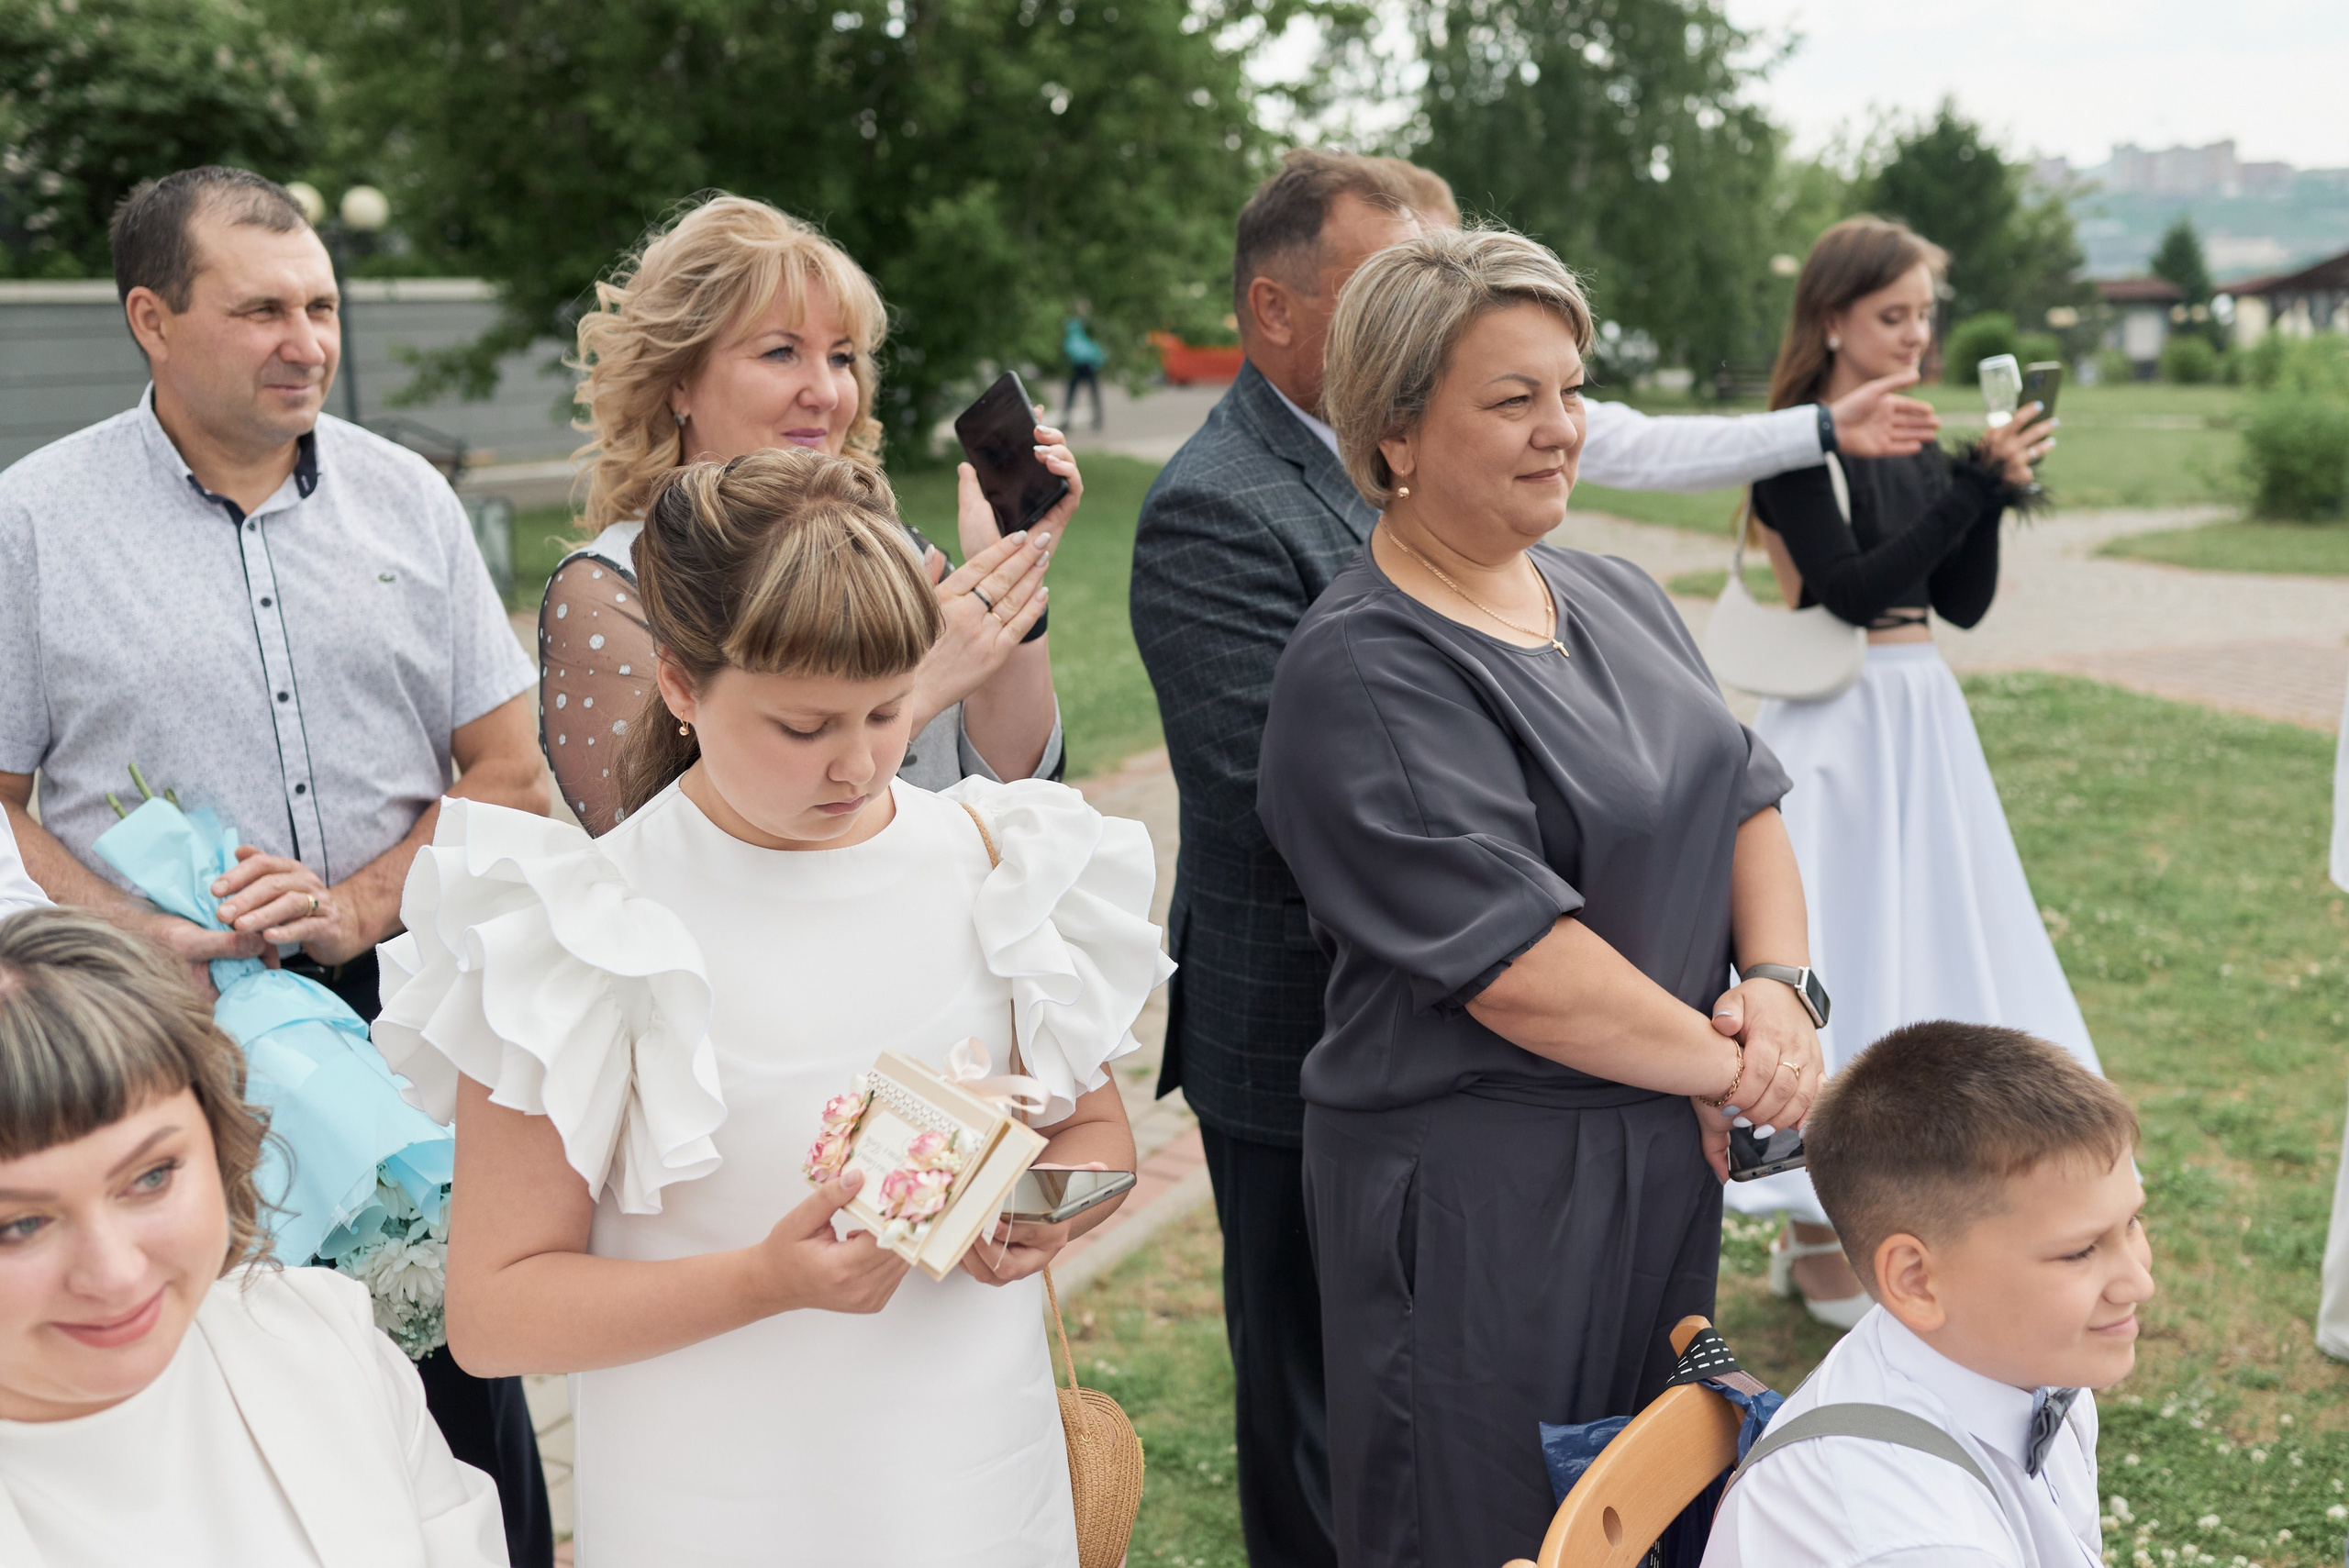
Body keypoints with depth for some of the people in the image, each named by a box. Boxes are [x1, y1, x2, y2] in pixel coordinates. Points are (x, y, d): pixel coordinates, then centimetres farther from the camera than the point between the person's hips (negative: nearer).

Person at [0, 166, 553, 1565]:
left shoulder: (405, 496, 5)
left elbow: (510, 774, 5)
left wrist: (360, 905, -11)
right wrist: (139, 938, -17)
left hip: (406, 1007, 2)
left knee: (460, 1375, 9)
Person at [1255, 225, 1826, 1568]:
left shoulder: (1620, 599, 9)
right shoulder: (1362, 675, -19)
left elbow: (1745, 796, 9)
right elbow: (1515, 961, -23)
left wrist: (1776, 987, -9)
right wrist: (1727, 1066, -14)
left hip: (1667, 1149, 8)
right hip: (1480, 1191, -8)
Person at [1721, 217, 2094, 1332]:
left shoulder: (1915, 444, 10)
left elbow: (1964, 602, 8)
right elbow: (1850, 587, -20)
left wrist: (1995, 487, -6)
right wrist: (1975, 484, -21)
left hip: (1922, 718, 8)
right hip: (1836, 727, -7)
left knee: (1916, 947, 11)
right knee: (1837, 957, -2)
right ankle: (1817, 1242, 9)